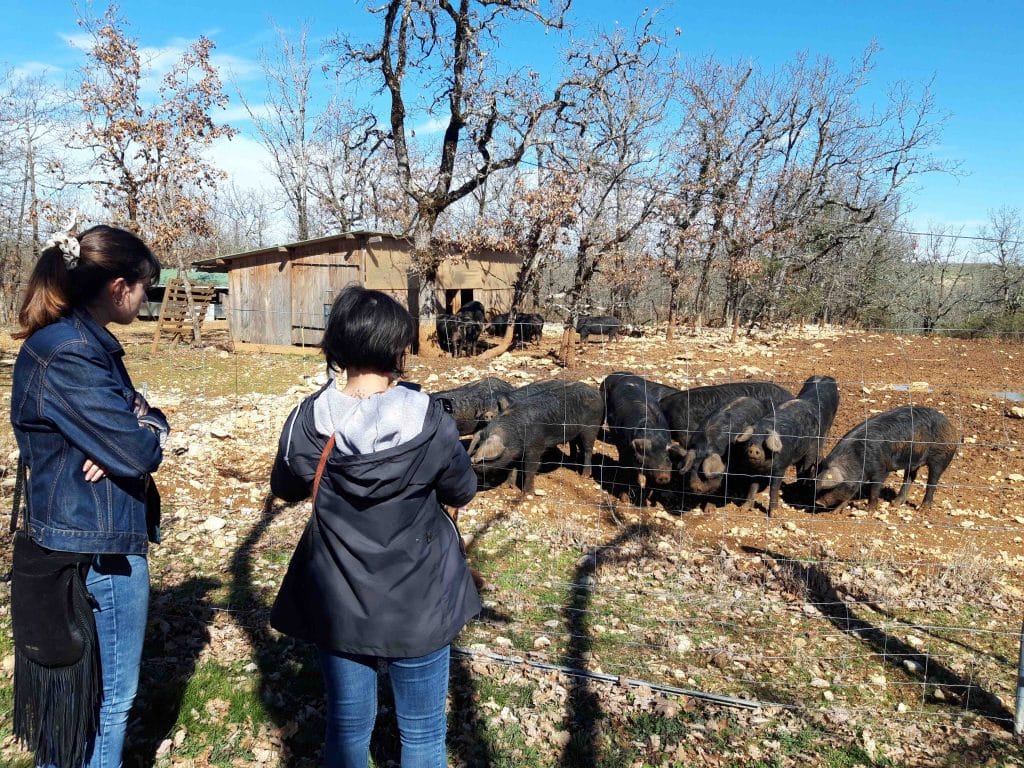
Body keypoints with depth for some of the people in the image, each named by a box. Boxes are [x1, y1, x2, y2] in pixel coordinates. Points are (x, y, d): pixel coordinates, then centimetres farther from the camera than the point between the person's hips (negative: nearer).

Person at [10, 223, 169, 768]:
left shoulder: (86, 342, 8)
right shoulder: (68, 355, -23)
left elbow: (145, 420, 11)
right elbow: (138, 452, -26)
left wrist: (140, 426, -12)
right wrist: (149, 429, -4)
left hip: (91, 535, 10)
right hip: (99, 547, -10)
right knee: (110, 695, 8)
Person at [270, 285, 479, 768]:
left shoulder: (308, 420, -13)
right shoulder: (428, 421, -19)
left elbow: (285, 489, 6)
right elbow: (462, 494, -3)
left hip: (338, 602, 2)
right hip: (418, 601, -2)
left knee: (348, 724, 21)